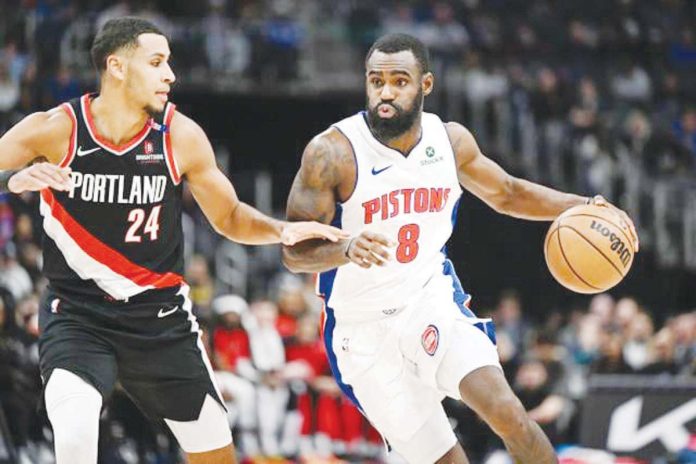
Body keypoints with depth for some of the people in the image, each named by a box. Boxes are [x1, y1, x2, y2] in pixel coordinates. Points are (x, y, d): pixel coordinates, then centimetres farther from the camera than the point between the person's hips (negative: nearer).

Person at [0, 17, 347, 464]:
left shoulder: (180, 136, -6)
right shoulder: (52, 130, -14)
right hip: (77, 316, -3)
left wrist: (282, 230, -13)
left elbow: (230, 217, 6)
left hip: (160, 317, 3)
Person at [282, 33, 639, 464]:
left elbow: (506, 193, 17)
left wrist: (582, 207, 3)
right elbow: (294, 251, -17)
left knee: (505, 411, -20)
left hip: (433, 300, 3)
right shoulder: (332, 153, -17)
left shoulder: (451, 140, -2)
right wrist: (346, 249, -39)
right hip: (366, 327, -3)